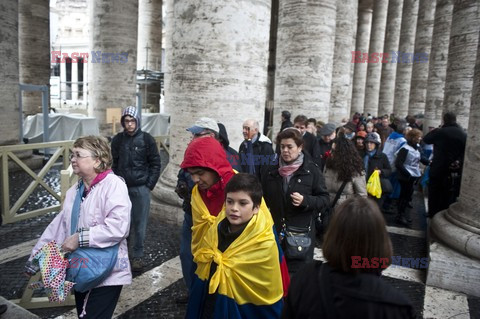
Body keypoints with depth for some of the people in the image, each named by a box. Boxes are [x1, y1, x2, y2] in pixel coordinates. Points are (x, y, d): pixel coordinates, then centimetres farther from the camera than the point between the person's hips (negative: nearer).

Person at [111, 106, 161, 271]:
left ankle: (138, 255, 16)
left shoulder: (146, 139, -4)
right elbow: (113, 163, 12)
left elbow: (155, 163, -1)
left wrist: (150, 184, -6)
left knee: (140, 223, 3)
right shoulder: (118, 140, 4)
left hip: (141, 188, -2)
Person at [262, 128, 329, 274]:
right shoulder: (271, 171, 9)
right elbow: (264, 200, 18)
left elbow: (324, 198, -1)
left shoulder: (311, 170, -3)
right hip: (275, 231, 4)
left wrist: (305, 200, -19)